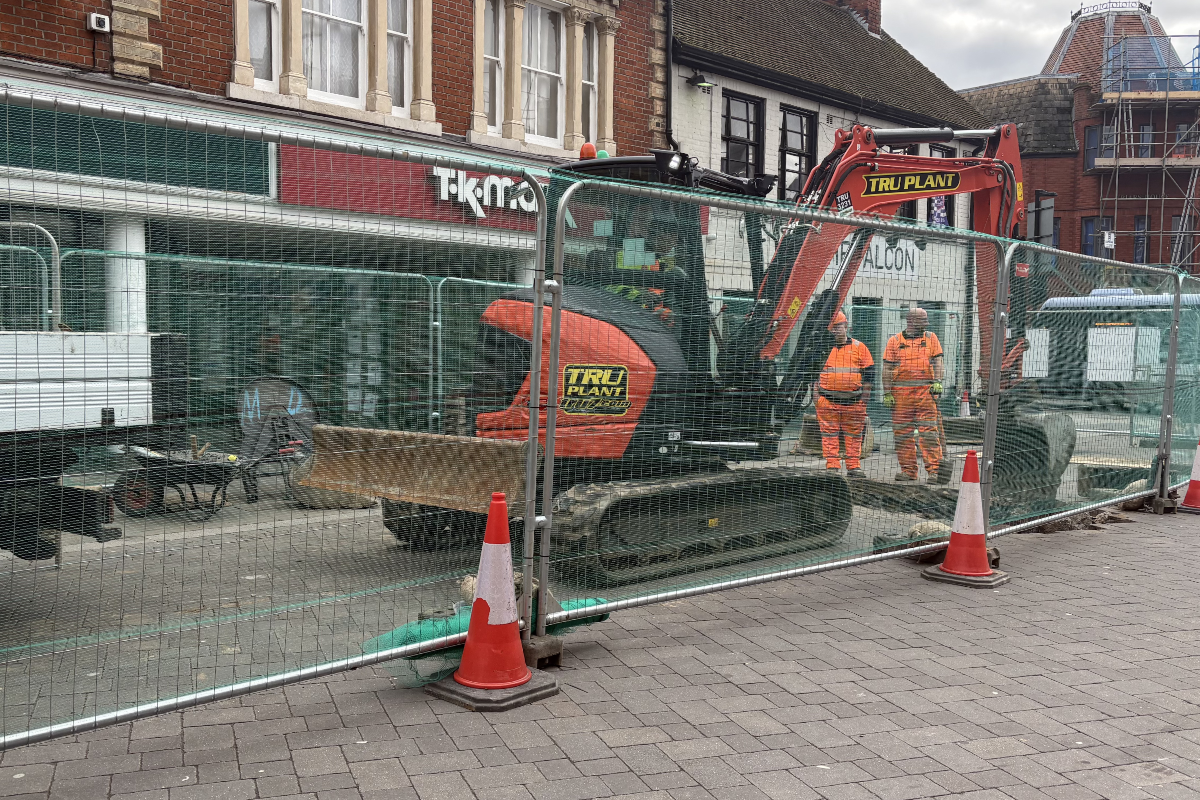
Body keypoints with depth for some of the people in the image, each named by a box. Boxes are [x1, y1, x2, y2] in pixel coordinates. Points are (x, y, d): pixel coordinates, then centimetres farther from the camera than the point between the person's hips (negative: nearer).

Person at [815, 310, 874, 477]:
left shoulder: (859, 347, 7)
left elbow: (869, 373, 7)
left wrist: (864, 399, 1)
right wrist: (817, 394, 4)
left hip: (853, 400, 0)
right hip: (827, 399, 0)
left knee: (854, 435, 4)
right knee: (829, 434, 0)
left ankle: (854, 466, 11)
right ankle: (832, 465, 5)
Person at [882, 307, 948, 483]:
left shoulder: (931, 338, 13)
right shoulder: (894, 341, 9)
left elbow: (938, 361, 8)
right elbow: (887, 369, 7)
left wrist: (938, 381, -8)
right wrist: (887, 393, 1)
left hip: (926, 390, 0)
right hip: (901, 392, 1)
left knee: (928, 430, -8)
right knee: (902, 432, 3)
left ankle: (934, 468, -7)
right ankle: (908, 469, 13)